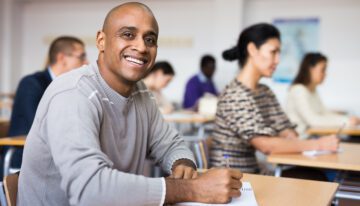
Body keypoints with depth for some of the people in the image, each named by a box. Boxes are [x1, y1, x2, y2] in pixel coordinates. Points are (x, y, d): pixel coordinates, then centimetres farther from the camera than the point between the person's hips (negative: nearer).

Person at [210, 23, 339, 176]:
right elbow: (266, 145, -24)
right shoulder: (235, 95, -18)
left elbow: (287, 132, 6)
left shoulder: (265, 92, 11)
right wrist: (318, 144, -20)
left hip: (252, 173, 8)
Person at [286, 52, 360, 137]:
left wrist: (349, 118, 0)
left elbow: (324, 112, 15)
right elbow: (312, 120, -23)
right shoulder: (298, 90, -16)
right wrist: (345, 121, -21)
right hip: (297, 139, -9)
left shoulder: (313, 90, 15)